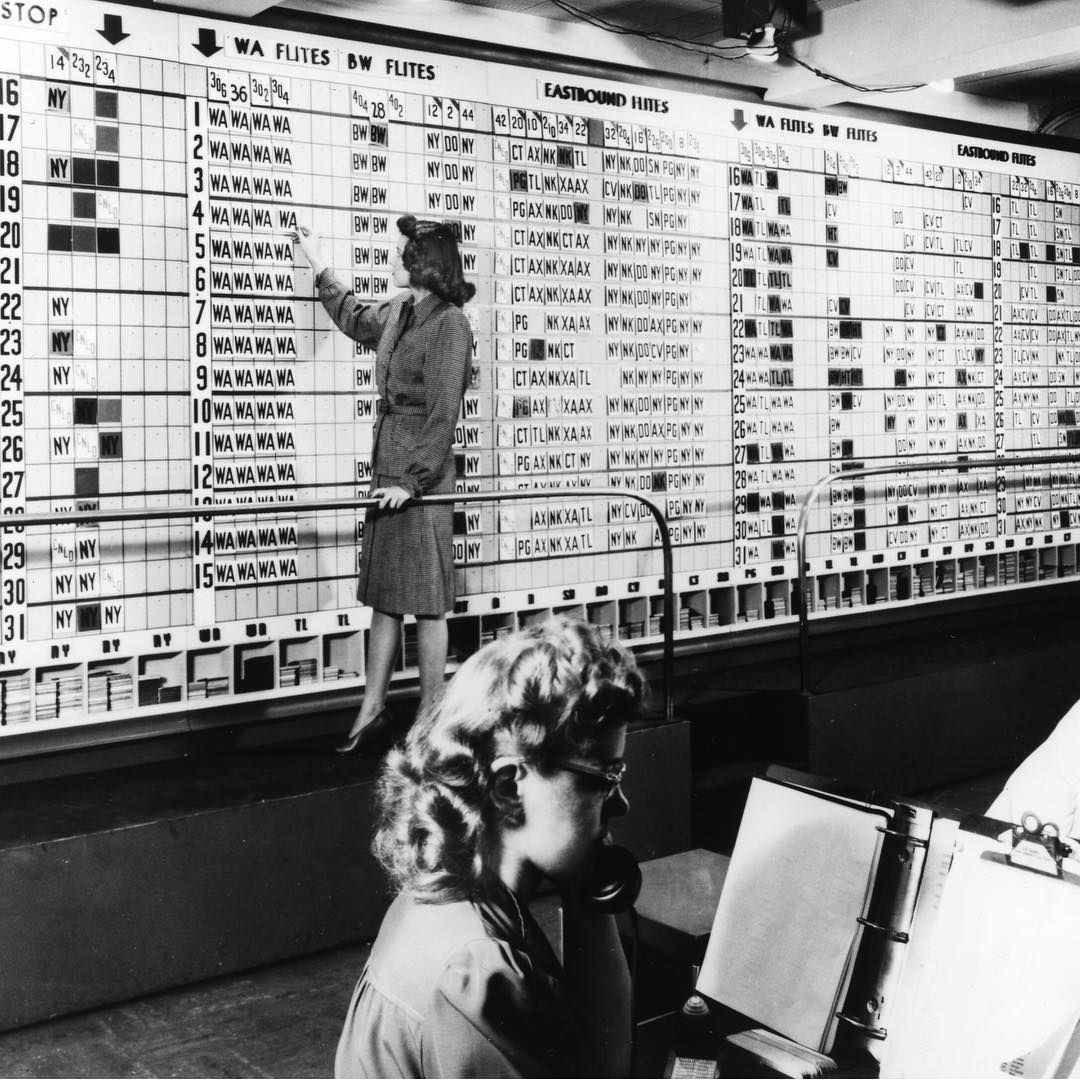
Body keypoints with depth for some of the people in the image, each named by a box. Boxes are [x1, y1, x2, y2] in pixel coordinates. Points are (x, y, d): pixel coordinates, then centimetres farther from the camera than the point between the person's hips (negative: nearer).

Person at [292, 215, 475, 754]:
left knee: (426, 603, -1)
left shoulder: (450, 324, -11)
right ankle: (372, 714, 16)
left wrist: (413, 481, -18)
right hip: (386, 471, 8)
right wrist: (318, 265, 42)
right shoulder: (397, 311, 13)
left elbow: (443, 413, -15)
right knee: (381, 597, 9)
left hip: (422, 478, -8)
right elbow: (355, 320, 37)